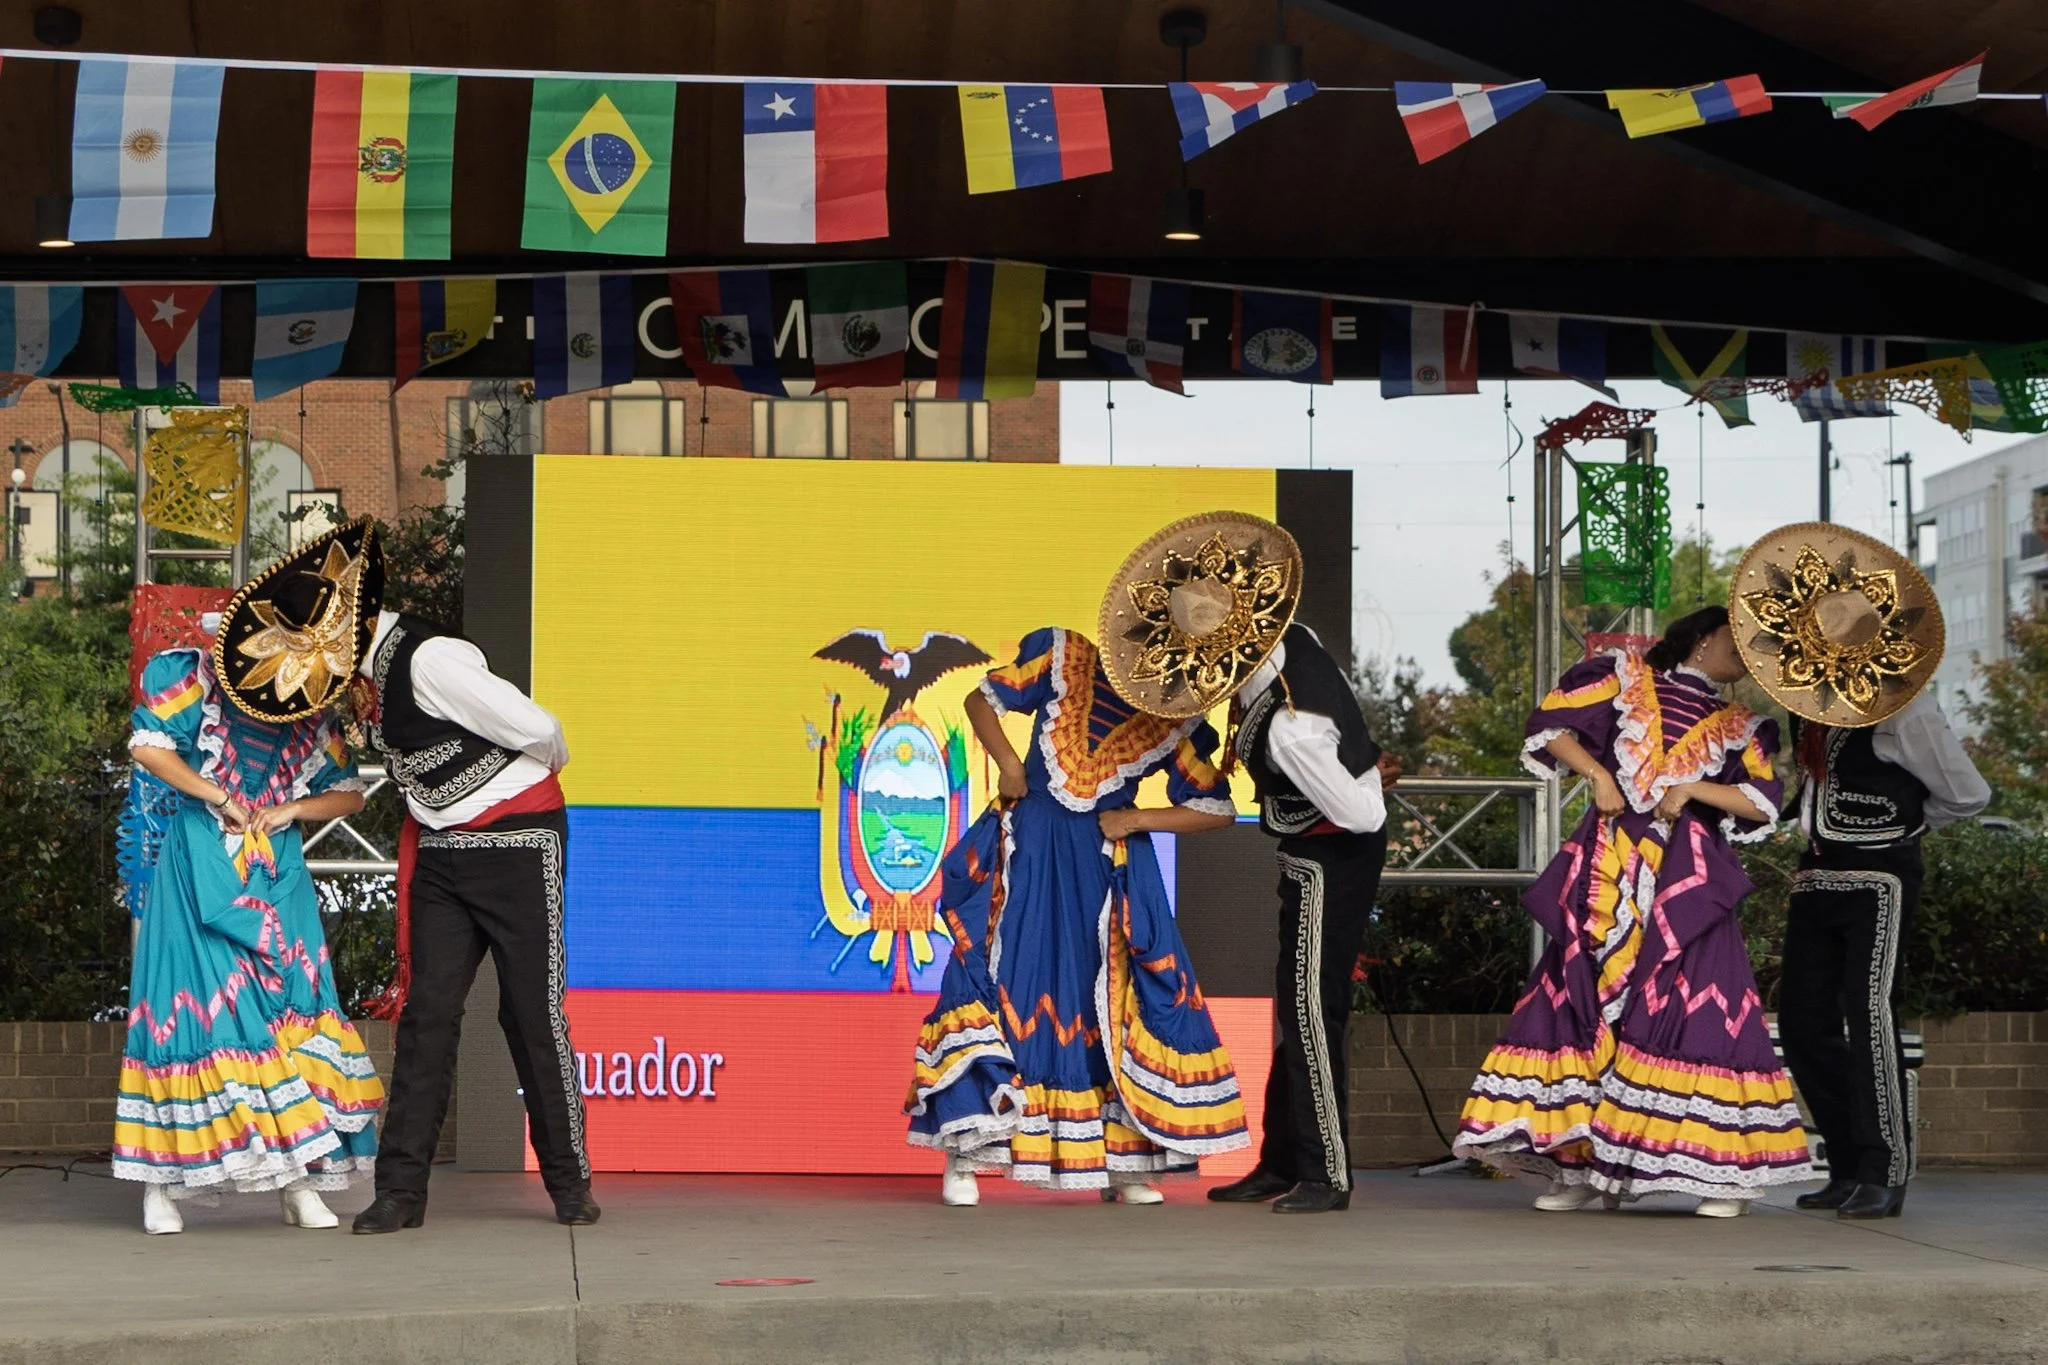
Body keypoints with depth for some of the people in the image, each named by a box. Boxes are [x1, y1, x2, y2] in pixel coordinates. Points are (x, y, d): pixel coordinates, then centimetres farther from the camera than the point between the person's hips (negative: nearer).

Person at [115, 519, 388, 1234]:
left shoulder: (313, 711, 7)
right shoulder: (199, 676, -6)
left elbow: (348, 793, 12)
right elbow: (147, 746, -10)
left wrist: (291, 809, -5)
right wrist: (217, 796, -10)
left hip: (276, 873, 4)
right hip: (200, 871, -4)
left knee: (295, 1005, -3)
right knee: (197, 1005, -6)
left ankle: (298, 1180, 0)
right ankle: (162, 1183, 4)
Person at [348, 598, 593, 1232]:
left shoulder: (430, 659, -22)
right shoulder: (373, 669, 5)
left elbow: (538, 732, -18)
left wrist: (547, 767, 0)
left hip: (519, 847, -7)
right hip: (440, 853, 7)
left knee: (533, 1014, -2)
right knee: (425, 1010, 0)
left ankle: (569, 1183, 11)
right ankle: (401, 1187, 2)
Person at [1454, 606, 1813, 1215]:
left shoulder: (1740, 727, 17)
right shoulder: (1627, 679, 15)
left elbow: (1763, 804, 3)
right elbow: (1550, 725, 9)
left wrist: (1692, 788, -9)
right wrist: (1598, 774, -2)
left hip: (1684, 875, 0)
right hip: (1608, 866, 0)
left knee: (1698, 1004, -10)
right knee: (1582, 993, -3)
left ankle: (1727, 1173, -7)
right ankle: (1581, 1165, 3)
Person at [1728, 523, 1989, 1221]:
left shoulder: (1901, 706, -16)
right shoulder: (1807, 680, 4)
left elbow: (1967, 796, -5)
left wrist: (1898, 823, 6)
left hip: (1879, 876, -7)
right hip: (1817, 875, 8)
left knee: (1868, 1014, -15)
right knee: (1804, 1022, 5)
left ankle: (1884, 1176, -10)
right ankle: (1850, 1168, 12)